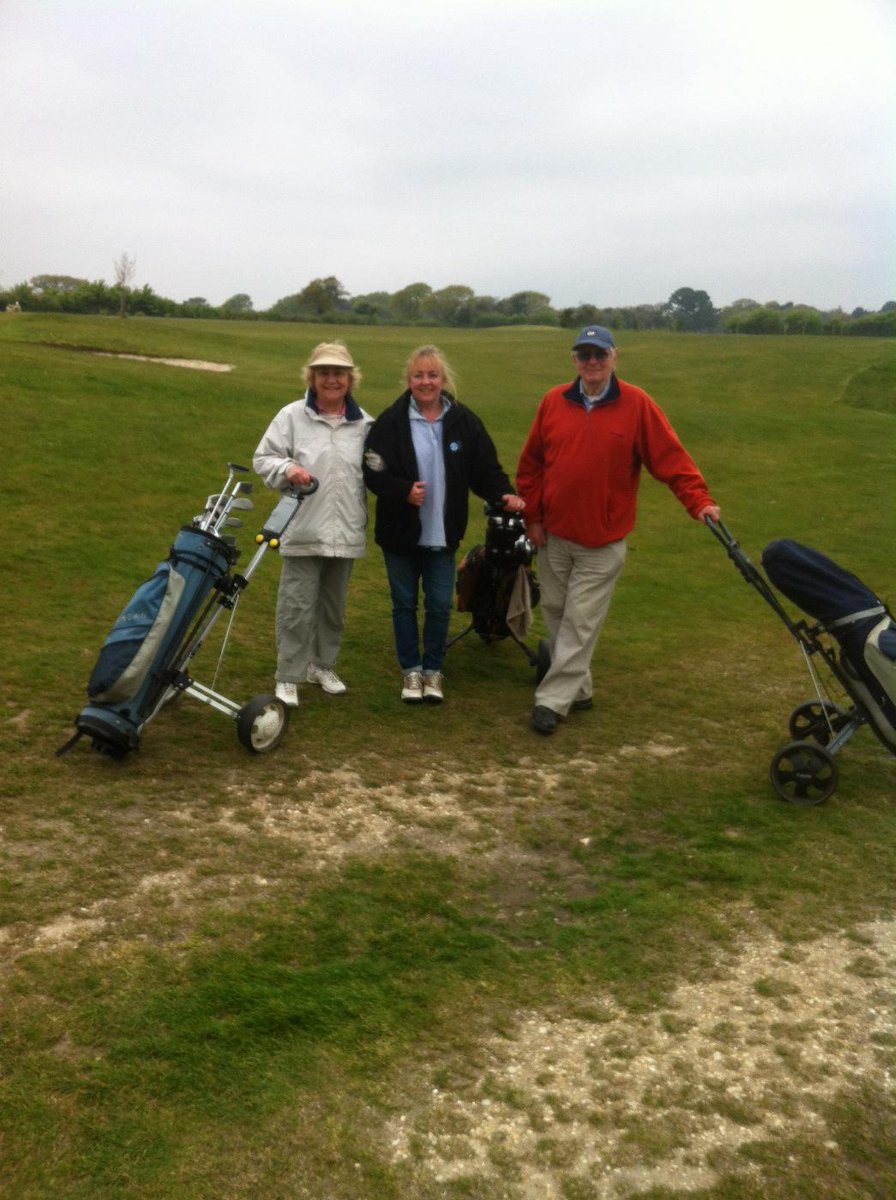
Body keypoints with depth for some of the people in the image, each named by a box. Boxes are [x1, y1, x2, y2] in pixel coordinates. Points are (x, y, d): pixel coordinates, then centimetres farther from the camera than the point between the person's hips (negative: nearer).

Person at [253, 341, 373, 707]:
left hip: (346, 532, 3)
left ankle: (322, 666, 34)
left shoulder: (364, 422, 5)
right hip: (303, 530, -3)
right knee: (297, 607, -2)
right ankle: (288, 678, 10)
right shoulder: (292, 416, -2)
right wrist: (287, 469, -18)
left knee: (334, 606, 16)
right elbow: (263, 458, -1)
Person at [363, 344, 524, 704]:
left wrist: (503, 494, -18)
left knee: (439, 606, 7)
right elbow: (373, 471, -8)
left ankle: (433, 669, 26)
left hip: (442, 535, 1)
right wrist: (403, 491, -23)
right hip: (400, 533, -1)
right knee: (404, 604, 11)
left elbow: (485, 468, 0)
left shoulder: (463, 421, -2)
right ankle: (411, 670, 28)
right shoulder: (391, 421, -8)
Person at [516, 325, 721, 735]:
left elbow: (671, 457, -9)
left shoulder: (636, 404, -7)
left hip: (602, 542, -4)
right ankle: (579, 689, 27)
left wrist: (699, 500, -19)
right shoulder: (553, 402, 2)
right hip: (553, 535, 4)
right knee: (556, 613, 12)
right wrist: (532, 516, 3)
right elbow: (530, 464, 7)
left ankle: (552, 699, 4)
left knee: (580, 623, -3)